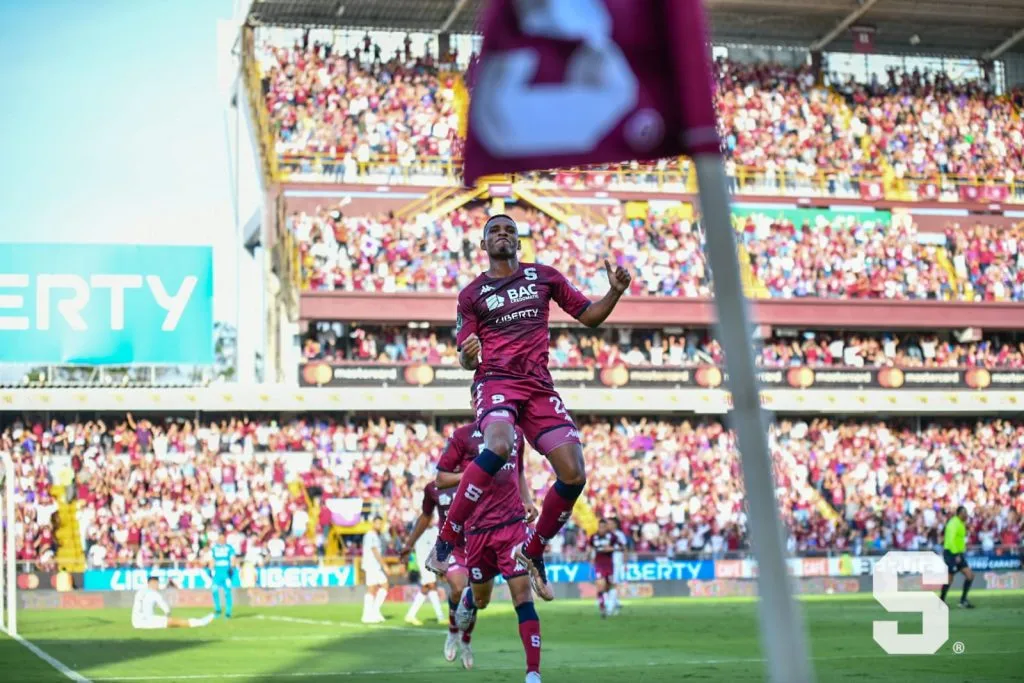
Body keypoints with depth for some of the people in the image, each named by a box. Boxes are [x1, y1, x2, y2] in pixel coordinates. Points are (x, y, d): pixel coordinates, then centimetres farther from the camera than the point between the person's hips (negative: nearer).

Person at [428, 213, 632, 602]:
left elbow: (590, 316, 19)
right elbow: (467, 360, 10)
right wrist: (467, 356, -14)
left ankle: (533, 552, 12)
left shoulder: (544, 277, 16)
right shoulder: (471, 295, 12)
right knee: (499, 446, -36)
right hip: (496, 380, -3)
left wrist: (615, 292, 0)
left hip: (539, 387, 3)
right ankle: (446, 540, -28)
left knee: (574, 474, -11)